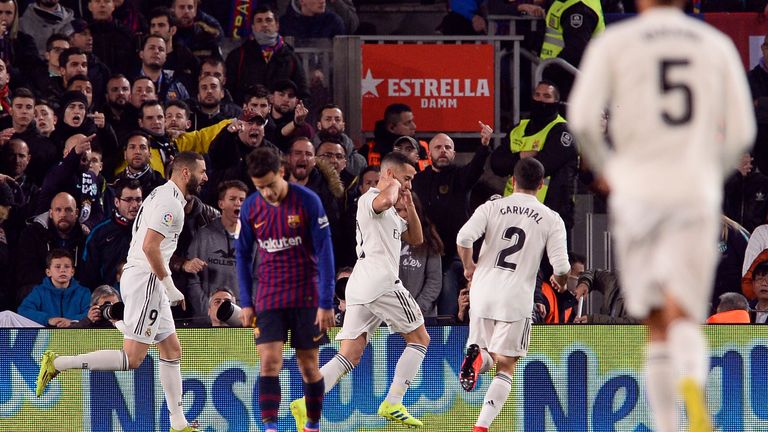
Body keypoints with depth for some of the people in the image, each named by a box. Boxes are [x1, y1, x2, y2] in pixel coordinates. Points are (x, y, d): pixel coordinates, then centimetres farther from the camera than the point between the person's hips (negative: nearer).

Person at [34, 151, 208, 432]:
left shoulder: (163, 195, 19)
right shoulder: (169, 201, -13)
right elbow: (150, 246, -22)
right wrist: (170, 287, -17)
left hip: (146, 280, 11)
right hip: (145, 280, -11)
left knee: (172, 351, 12)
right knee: (132, 358, -13)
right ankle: (58, 364, -12)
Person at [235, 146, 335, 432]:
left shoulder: (308, 202, -11)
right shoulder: (250, 208, -1)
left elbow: (324, 253, -9)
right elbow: (243, 255, 9)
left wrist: (326, 303, -12)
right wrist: (246, 302, 3)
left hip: (306, 298, -2)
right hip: (268, 299, 2)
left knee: (308, 366, 5)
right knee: (269, 362, -12)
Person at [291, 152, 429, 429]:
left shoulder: (390, 213, 29)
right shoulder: (370, 198, -4)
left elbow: (416, 239, 31)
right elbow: (385, 200, -29)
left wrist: (408, 204, 19)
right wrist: (394, 185, -7)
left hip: (359, 288, 9)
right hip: (381, 281, -9)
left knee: (349, 357, -2)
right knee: (419, 338, 4)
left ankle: (307, 403, -19)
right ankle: (392, 404, -2)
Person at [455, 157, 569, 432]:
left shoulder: (492, 207, 2)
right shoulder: (551, 219, 0)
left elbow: (463, 238, -11)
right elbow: (561, 267, -5)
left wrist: (469, 267, 9)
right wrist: (559, 282, 19)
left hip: (483, 291, 2)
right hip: (517, 299, -2)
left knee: (487, 355, 20)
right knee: (505, 366, 6)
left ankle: (476, 358, -17)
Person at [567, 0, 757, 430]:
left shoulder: (614, 43, 3)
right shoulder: (717, 45, 9)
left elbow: (581, 117, -8)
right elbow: (742, 132, 6)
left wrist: (604, 167, 10)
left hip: (638, 190, -1)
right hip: (697, 195, 1)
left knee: (658, 327, 12)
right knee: (683, 320, -5)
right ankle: (691, 382, -39)